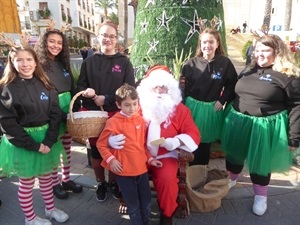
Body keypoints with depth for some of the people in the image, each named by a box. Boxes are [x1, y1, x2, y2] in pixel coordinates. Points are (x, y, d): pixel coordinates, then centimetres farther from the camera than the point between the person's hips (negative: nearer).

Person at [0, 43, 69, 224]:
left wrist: (49, 140, -14)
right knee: (27, 182, 12)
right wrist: (33, 144, -18)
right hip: (22, 143, -4)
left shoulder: (45, 85, 2)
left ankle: (50, 209, 40)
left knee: (46, 176, 19)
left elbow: (56, 114, -3)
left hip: (46, 138, 4)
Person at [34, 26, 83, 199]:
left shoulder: (63, 64, 10)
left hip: (67, 112, 6)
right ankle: (55, 183, 25)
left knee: (67, 148, 14)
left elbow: (72, 89, 12)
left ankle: (66, 179, 31)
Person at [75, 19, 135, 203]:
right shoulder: (89, 61, 6)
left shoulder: (124, 62, 1)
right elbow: (80, 85, 6)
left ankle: (113, 182, 32)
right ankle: (101, 183, 33)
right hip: (93, 113, 2)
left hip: (116, 114, -1)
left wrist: (107, 99, -15)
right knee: (96, 151, 10)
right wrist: (86, 91, -18)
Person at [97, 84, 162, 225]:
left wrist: (150, 159, 8)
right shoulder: (113, 123, -11)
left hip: (142, 169, 5)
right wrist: (111, 160, -14)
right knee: (134, 207, 12)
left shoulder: (141, 120, 3)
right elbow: (101, 144, -4)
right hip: (124, 172, -4)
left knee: (147, 205, 18)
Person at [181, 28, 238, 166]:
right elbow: (183, 87, -4)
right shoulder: (191, 64, -5)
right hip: (193, 107, 0)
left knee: (206, 143, 15)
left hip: (212, 109, 1)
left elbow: (232, 84, 5)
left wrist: (223, 100, -5)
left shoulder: (225, 63, -4)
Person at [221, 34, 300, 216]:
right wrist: (230, 115, 15)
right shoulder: (248, 71, 7)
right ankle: (231, 180, 46)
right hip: (239, 122, 6)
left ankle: (261, 196, 34)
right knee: (234, 155, 20)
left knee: (260, 163, 10)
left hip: (265, 127, -5)